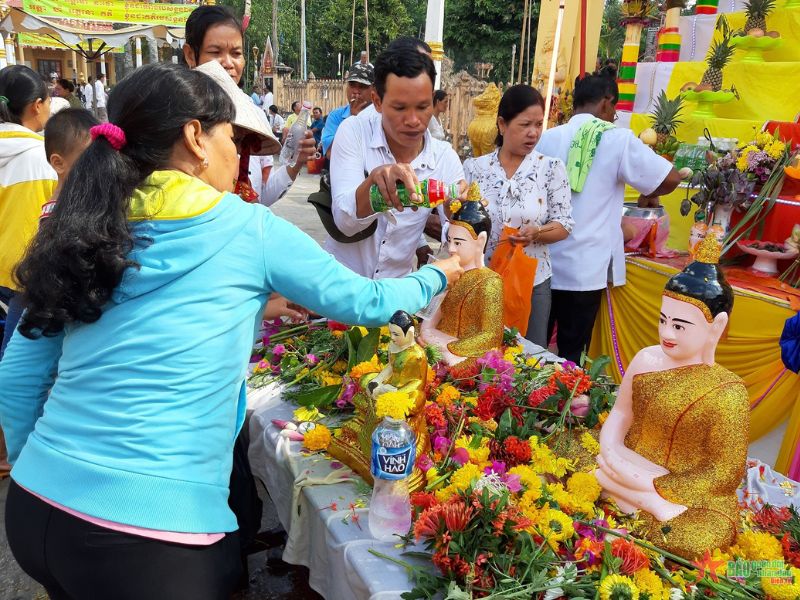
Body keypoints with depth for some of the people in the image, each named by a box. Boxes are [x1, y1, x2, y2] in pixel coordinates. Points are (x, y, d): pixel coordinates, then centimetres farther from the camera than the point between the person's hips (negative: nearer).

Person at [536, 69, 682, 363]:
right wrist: (647, 196, 17)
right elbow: (671, 179, -4)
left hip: (542, 262, 4)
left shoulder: (547, 138, 3)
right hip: (584, 268, -3)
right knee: (571, 353, 8)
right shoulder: (618, 139, -7)